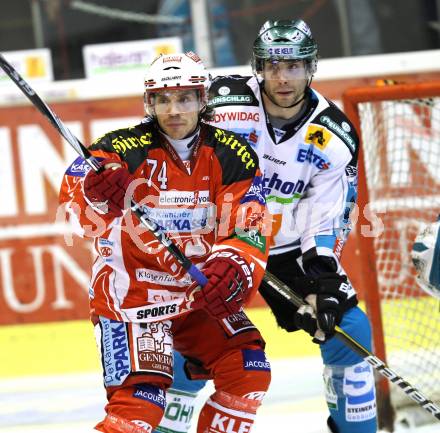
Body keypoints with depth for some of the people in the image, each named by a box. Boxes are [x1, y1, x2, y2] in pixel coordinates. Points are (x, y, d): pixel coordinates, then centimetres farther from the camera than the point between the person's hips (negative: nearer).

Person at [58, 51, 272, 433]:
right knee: (141, 397, -19)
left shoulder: (232, 156, -2)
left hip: (201, 294, 5)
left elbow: (249, 231, -7)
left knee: (249, 371, -5)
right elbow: (74, 201, -26)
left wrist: (232, 270, -28)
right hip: (131, 294, -5)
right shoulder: (123, 149, -13)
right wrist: (97, 193, -50)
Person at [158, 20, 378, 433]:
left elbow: (327, 220, -8)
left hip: (292, 249, 3)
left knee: (349, 328, -7)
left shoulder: (334, 137, -10)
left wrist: (323, 282, -19)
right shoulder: (227, 104, -19)